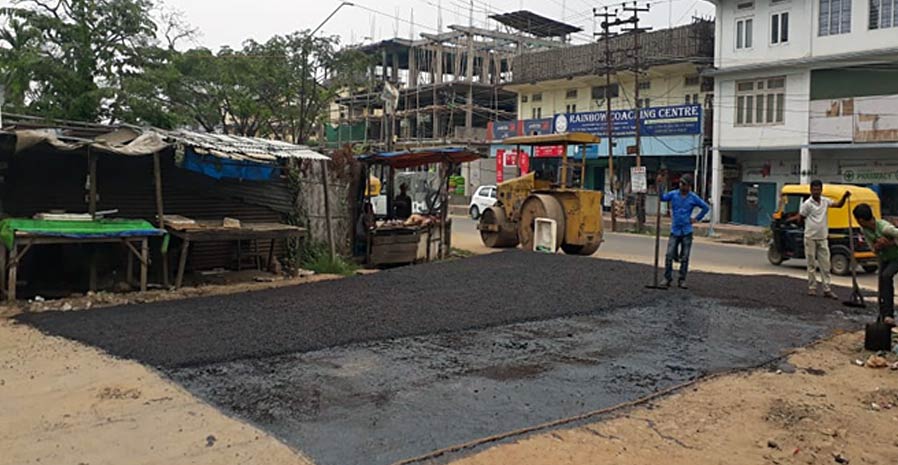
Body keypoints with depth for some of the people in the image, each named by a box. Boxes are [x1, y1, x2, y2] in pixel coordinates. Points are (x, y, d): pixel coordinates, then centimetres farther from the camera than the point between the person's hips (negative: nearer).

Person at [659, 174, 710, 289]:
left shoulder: (693, 198, 0)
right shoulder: (673, 194, 1)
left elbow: (706, 207, 11)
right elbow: (661, 198, -14)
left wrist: (697, 219, 6)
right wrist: (659, 185, -23)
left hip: (687, 232, 0)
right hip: (675, 231, 0)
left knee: (685, 258, 3)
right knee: (669, 256, -8)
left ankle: (682, 280, 11)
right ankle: (667, 279, 1)